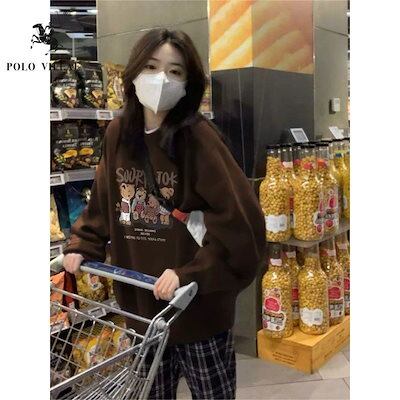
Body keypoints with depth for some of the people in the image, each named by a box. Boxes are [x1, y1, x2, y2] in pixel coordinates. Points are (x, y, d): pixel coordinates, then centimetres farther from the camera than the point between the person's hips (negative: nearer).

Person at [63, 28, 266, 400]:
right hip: (140, 301, 5)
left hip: (197, 305, -5)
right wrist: (81, 245, 4)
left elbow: (241, 219, -22)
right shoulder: (118, 133, 2)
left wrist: (191, 274, -25)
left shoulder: (198, 137, -16)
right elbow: (103, 201, 15)